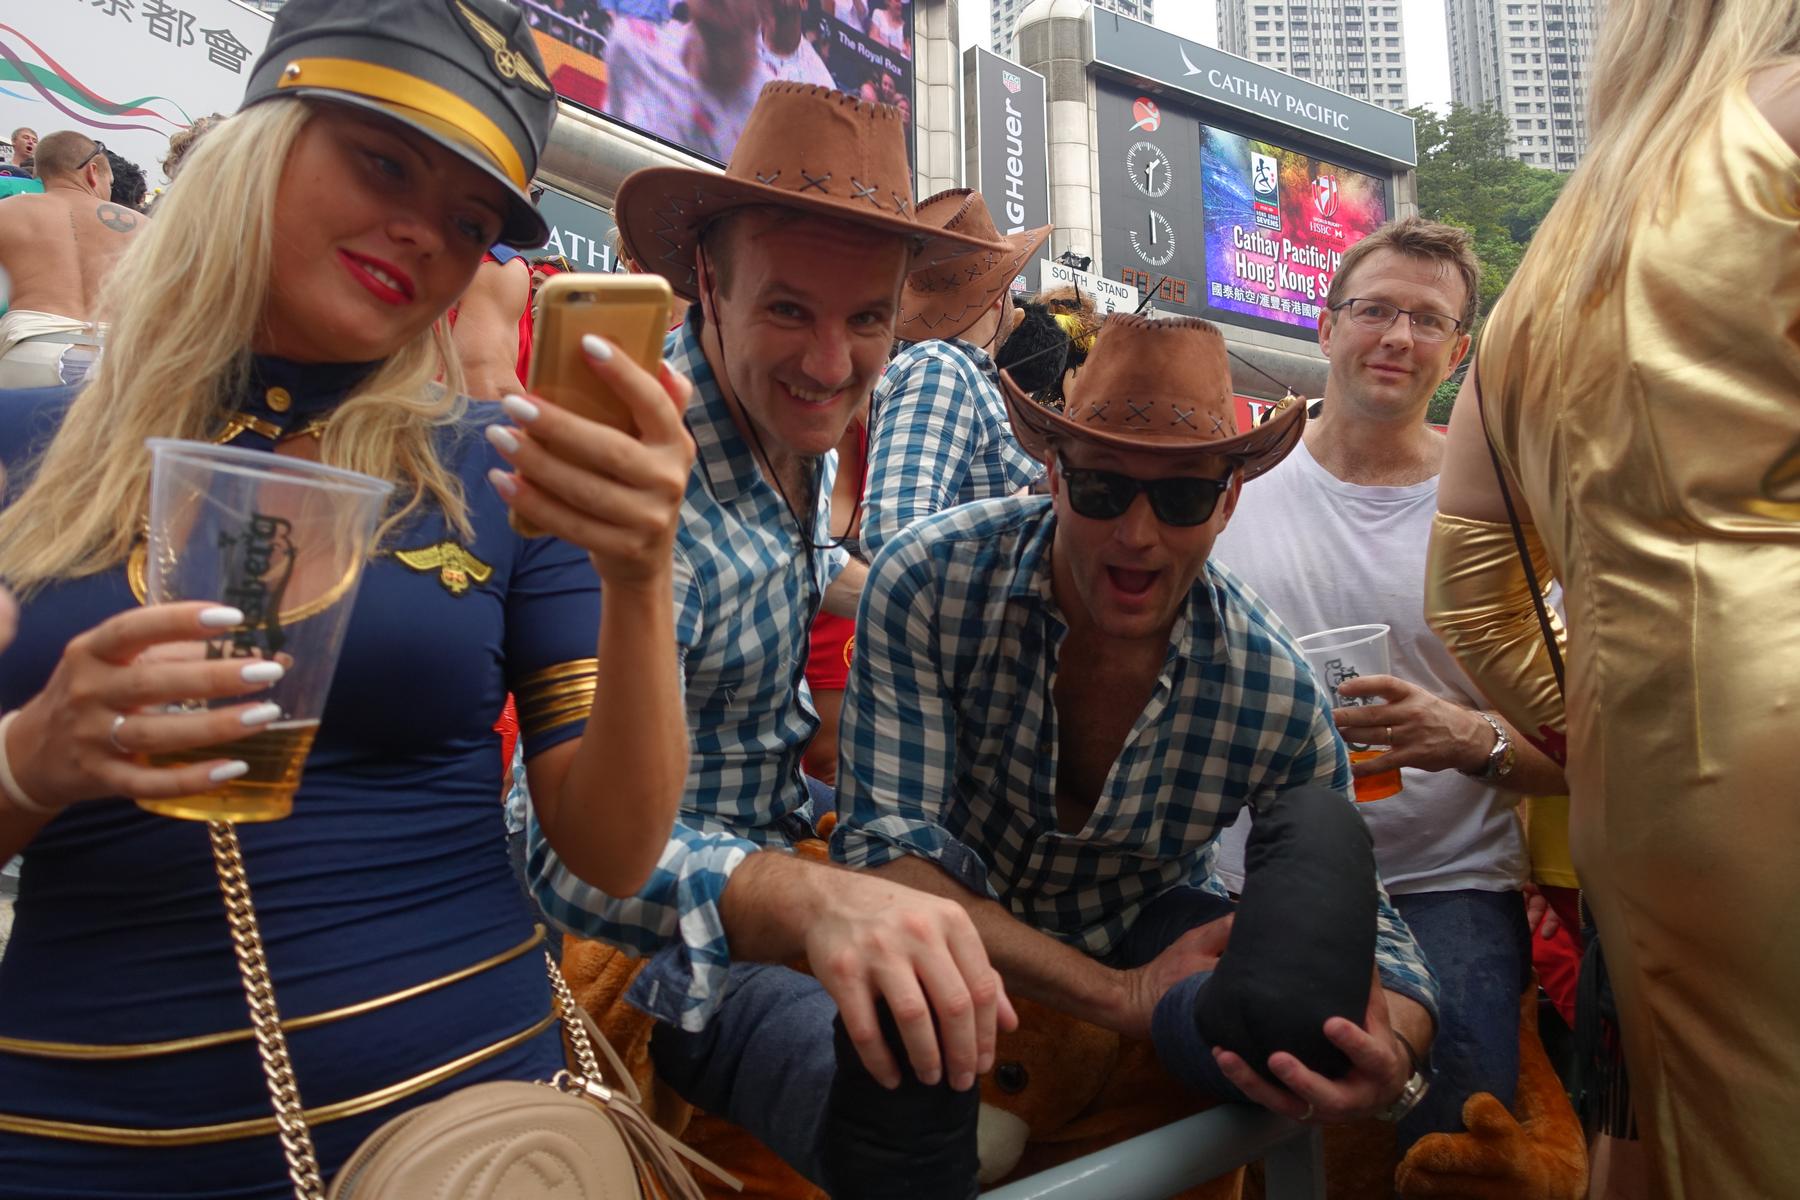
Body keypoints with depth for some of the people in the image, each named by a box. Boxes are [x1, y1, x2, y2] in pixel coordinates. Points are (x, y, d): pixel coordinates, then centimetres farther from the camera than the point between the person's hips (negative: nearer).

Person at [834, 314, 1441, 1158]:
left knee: (1326, 831, -25)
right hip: (957, 933, 1)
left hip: (1147, 931, 0)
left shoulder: (1276, 699, -19)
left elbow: (1360, 924, -10)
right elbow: (886, 851, -27)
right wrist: (1126, 995, -37)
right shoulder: (929, 582, -25)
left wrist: (1393, 1056, -37)